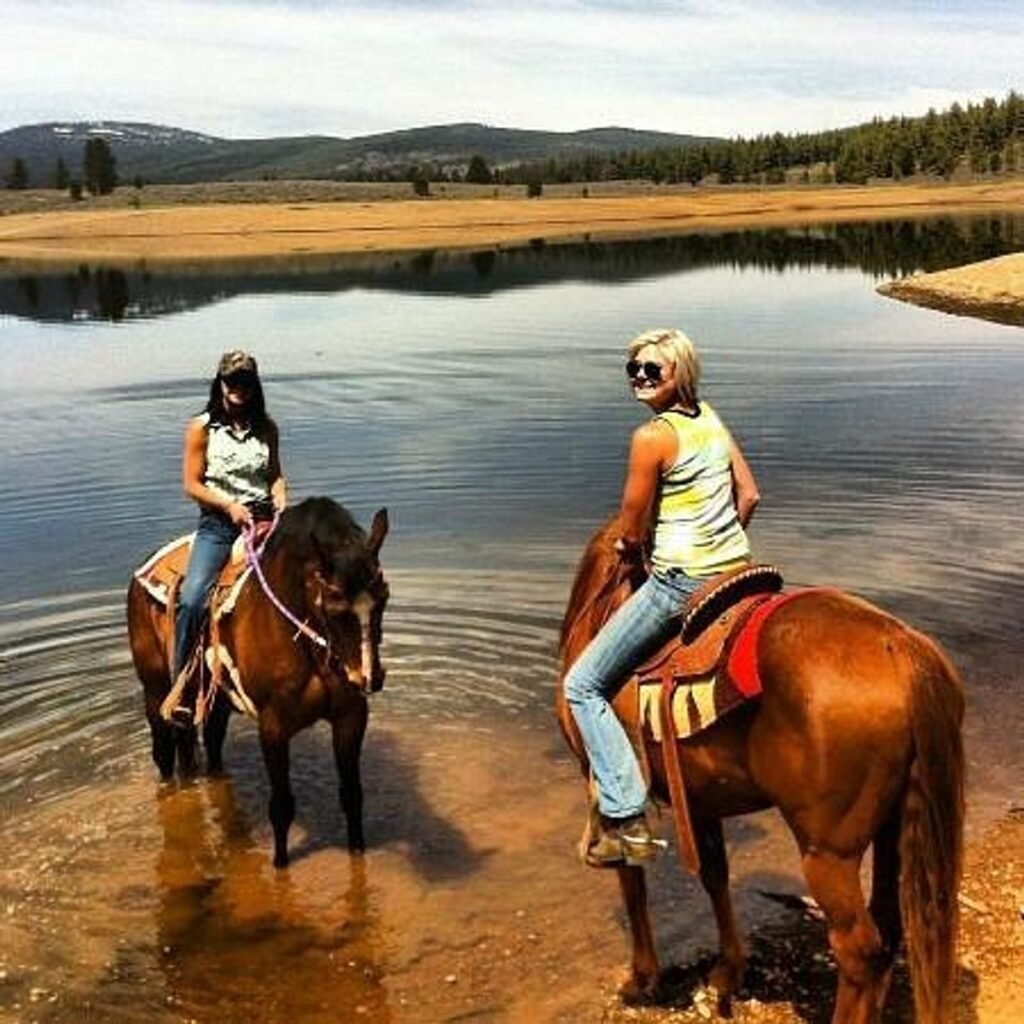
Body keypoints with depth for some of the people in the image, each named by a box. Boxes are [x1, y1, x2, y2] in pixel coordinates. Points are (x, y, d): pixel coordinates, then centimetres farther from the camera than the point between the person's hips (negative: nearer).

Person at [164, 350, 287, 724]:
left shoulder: (266, 428, 12)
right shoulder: (201, 429, 2)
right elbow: (192, 485, -1)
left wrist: (281, 506, -4)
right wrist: (229, 505, -15)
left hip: (263, 518, 3)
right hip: (217, 523, -3)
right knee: (192, 598, -23)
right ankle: (180, 683, -10)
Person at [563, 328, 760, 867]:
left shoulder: (652, 437, -15)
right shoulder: (711, 418, 9)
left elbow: (631, 535, -12)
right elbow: (749, 496, 13)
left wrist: (629, 552, 10)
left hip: (679, 582, -9)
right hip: (735, 570, 9)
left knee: (583, 685, 1)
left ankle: (626, 821, -5)